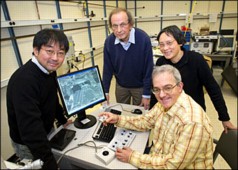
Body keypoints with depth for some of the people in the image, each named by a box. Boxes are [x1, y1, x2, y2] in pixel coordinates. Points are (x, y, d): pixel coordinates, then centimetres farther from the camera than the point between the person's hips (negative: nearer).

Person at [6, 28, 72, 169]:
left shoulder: (49, 70, -6)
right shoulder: (23, 80, -34)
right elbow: (30, 128, -37)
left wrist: (62, 120, 15)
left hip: (48, 131, 8)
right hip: (28, 143, -7)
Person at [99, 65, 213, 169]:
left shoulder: (192, 122, -32)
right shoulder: (165, 104, -7)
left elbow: (173, 165, -28)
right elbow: (144, 122, 7)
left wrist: (132, 157, -23)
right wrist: (118, 119, -6)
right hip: (159, 160, 6)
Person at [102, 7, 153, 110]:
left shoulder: (143, 39, -25)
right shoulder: (109, 42, -15)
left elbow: (149, 69, -18)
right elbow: (107, 69, -5)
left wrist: (147, 94, -14)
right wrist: (105, 91, -5)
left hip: (140, 86, -2)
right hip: (120, 86, 3)